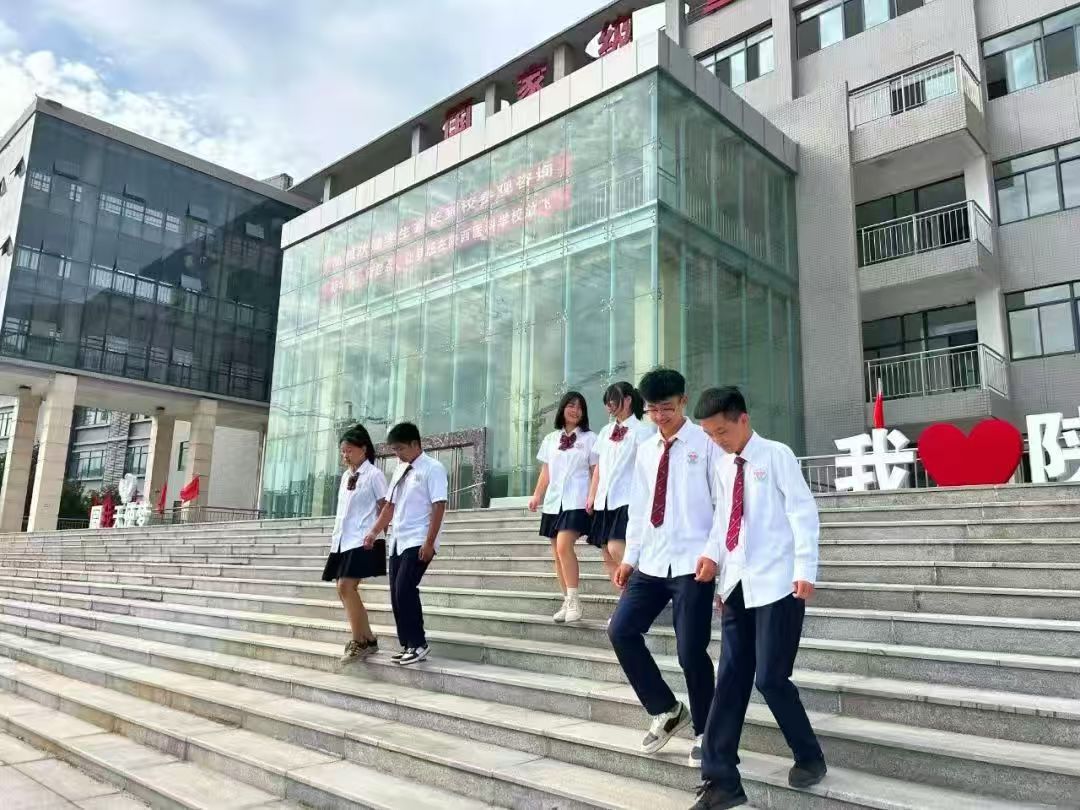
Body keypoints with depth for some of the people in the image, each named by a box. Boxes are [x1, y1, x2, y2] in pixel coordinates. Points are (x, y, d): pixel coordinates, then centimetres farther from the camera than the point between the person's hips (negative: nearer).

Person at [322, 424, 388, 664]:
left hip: (362, 540, -8)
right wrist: (335, 537, 15)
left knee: (346, 587, -14)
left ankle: (360, 642, -2)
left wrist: (373, 533, -16)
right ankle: (367, 640, 15)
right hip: (343, 540, 9)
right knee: (344, 590, 6)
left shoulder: (373, 474, -7)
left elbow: (386, 508, -8)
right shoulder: (345, 476, 16)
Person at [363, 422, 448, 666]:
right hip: (398, 541, 8)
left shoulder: (432, 469, -8)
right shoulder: (399, 471, 15)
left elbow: (439, 506, -13)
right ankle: (407, 645, 15)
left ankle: (418, 644, -4)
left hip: (418, 542, -8)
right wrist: (375, 531, 8)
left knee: (405, 589, -16)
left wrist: (429, 542, -18)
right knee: (396, 593, 6)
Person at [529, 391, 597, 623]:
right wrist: (537, 496, 5)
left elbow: (595, 472, -1)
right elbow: (545, 472, 16)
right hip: (553, 501, 5)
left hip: (576, 501, -5)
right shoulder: (550, 439, 15)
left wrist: (593, 498, -13)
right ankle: (567, 602, 14)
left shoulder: (589, 438, 4)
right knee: (557, 553, 5)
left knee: (564, 546, -20)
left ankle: (574, 601, -12)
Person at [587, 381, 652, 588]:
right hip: (605, 500, 7)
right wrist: (592, 496, 14)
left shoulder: (641, 430, -4)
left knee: (615, 548, -19)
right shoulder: (606, 431, 15)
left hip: (627, 499, -7)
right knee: (607, 556, 6)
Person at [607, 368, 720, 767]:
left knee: (691, 650, -1)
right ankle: (666, 710, 19)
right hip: (652, 563, 6)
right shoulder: (645, 451, 14)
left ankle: (704, 731, 23)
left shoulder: (706, 444, -3)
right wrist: (630, 556, 11)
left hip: (692, 563, -6)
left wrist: (714, 553, -15)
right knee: (621, 631, -1)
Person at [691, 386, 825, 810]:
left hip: (776, 584, -6)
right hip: (738, 585, 6)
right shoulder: (724, 468, 13)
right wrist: (713, 561, 10)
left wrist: (804, 570, -15)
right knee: (730, 681, 4)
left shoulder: (776, 455, -4)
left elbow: (803, 512, -8)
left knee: (770, 678, -5)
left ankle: (809, 758, 21)